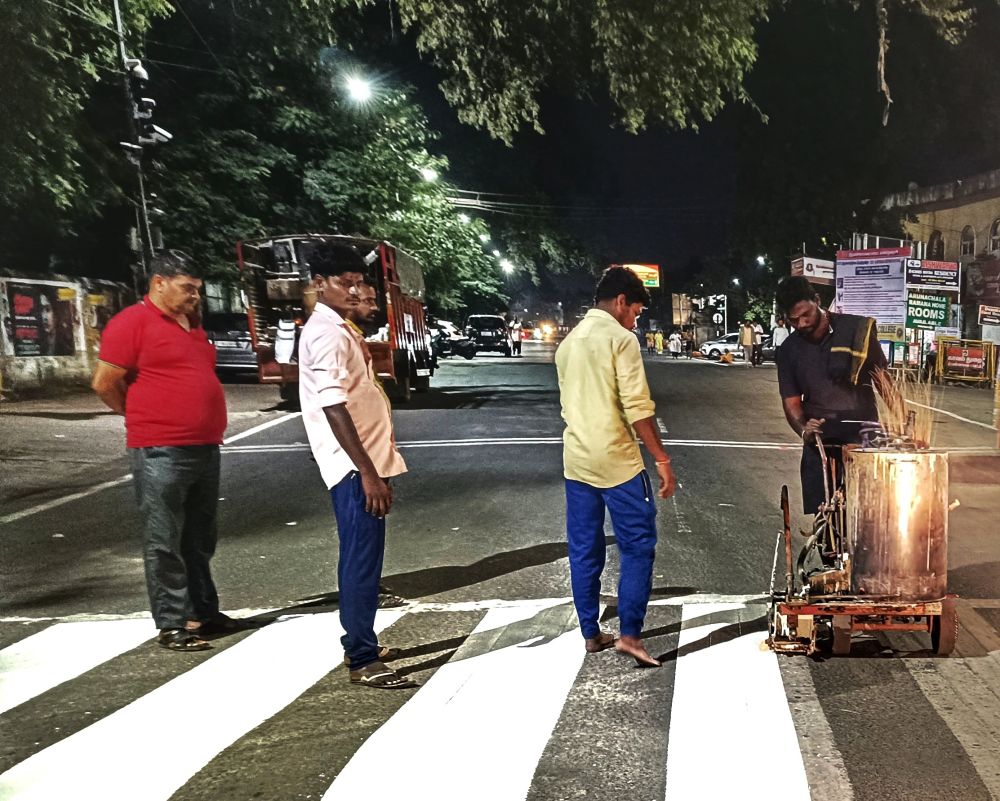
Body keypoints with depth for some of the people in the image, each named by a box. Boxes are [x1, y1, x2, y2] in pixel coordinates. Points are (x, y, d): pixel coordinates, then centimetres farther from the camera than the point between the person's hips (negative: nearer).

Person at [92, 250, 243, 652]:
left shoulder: (192, 324, 16)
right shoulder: (132, 322, -9)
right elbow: (104, 382, -11)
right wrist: (145, 420, 1)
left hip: (205, 448, 8)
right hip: (161, 453, -8)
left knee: (199, 538, 15)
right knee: (165, 542, 0)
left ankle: (204, 611, 26)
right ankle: (172, 624, 7)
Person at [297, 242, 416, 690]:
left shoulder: (338, 330, 17)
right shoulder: (327, 334, -15)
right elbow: (334, 409, -23)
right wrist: (368, 472, -25)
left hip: (360, 463, 11)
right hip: (355, 467, -11)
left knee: (360, 559, 18)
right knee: (363, 561, -6)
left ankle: (358, 643, 30)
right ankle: (363, 662, 1)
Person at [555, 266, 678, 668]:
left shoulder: (569, 341, 14)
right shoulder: (620, 338, -10)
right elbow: (638, 409, -16)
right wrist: (662, 460, -10)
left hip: (576, 461, 8)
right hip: (616, 461, -7)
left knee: (584, 551, 11)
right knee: (638, 547, 2)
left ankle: (591, 634, 19)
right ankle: (629, 634, 0)